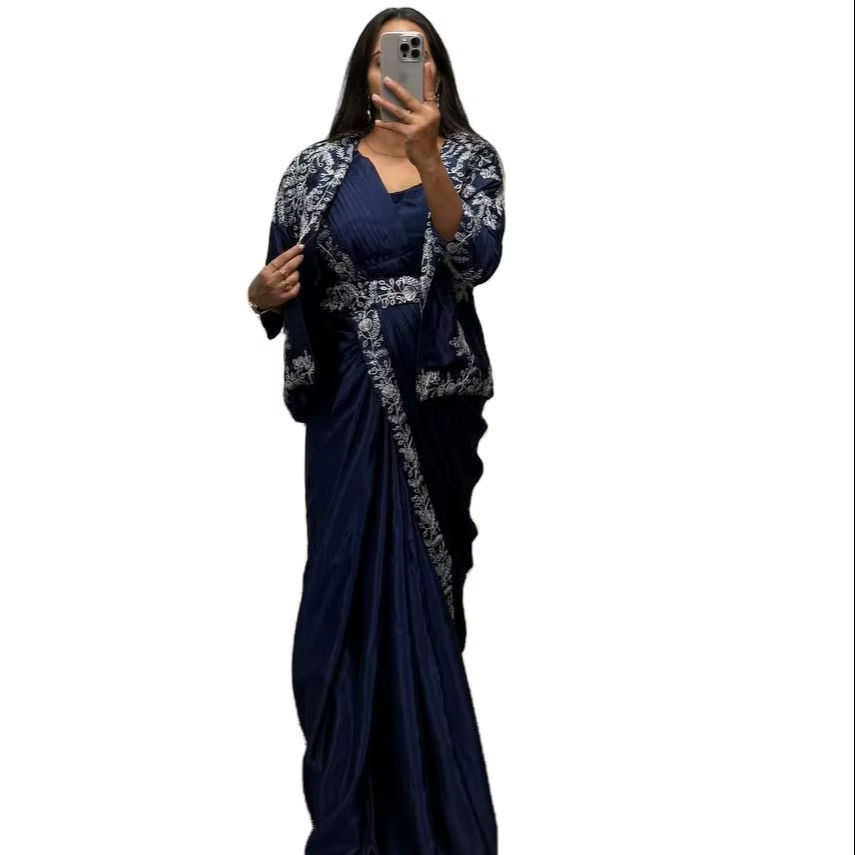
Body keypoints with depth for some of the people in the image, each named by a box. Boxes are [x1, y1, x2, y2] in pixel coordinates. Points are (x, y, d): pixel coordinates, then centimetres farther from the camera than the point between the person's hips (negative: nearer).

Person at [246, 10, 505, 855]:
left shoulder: (471, 157, 2)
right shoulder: (319, 167, 3)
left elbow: (477, 258, -16)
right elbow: (284, 291, 6)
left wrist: (426, 159, -27)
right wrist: (262, 297, -17)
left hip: (438, 395, 1)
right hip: (351, 399, 0)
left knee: (426, 580, 7)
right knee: (355, 580, -3)